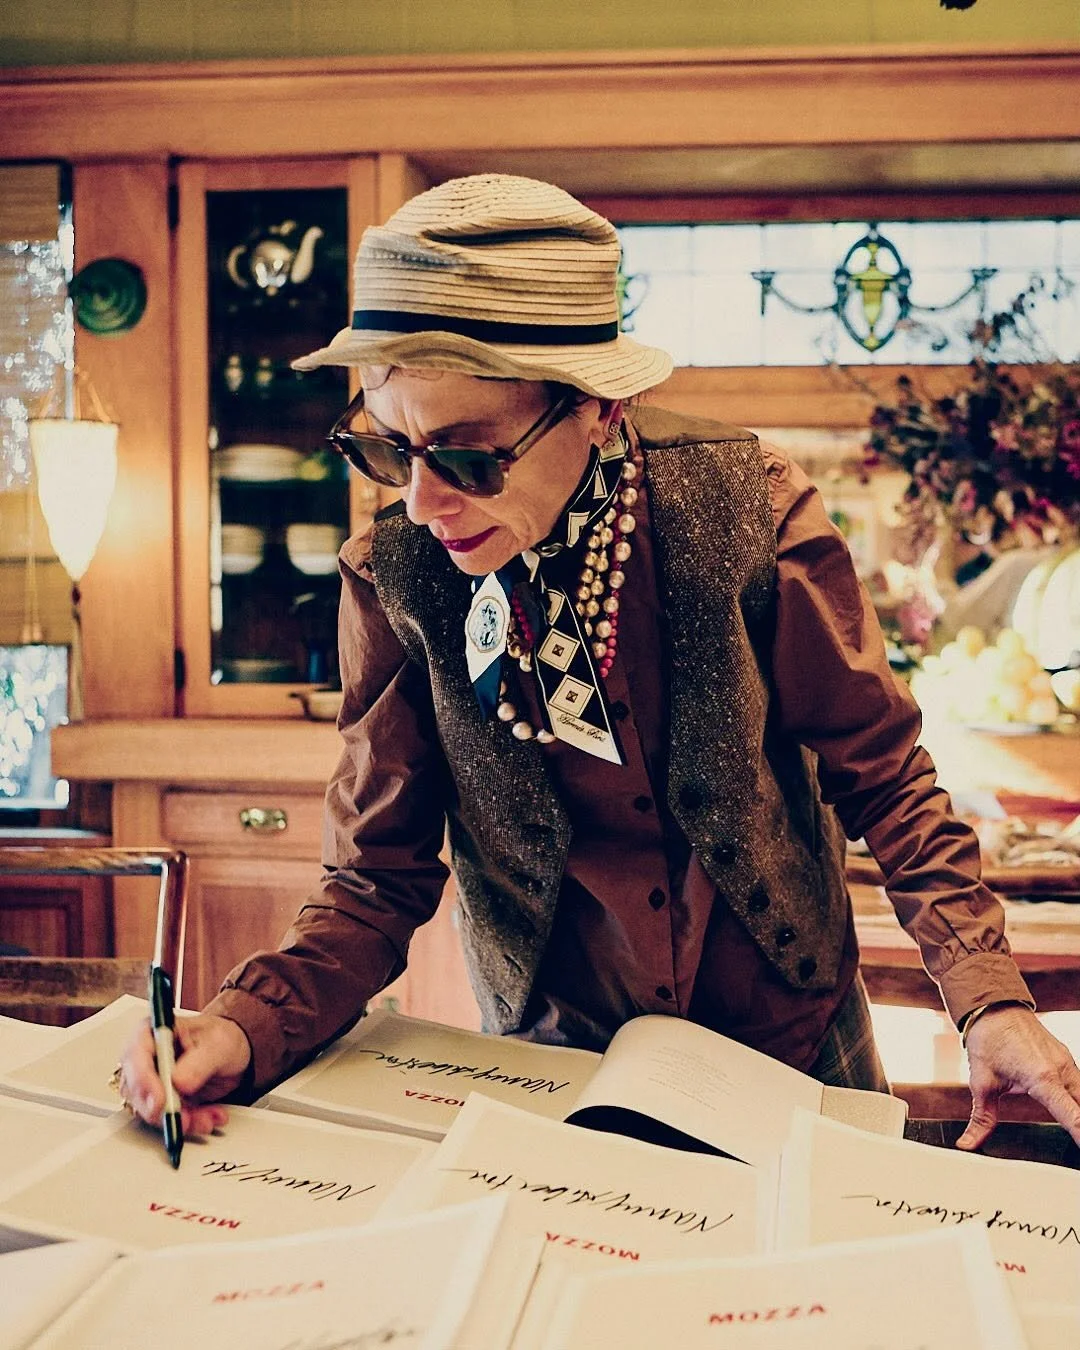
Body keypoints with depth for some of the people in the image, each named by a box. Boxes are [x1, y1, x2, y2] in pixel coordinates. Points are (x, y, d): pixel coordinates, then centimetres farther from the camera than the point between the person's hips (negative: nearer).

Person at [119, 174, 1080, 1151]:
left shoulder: (743, 508, -21)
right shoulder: (394, 579, -18)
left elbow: (885, 778, -10)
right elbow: (378, 882, -11)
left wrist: (990, 998, -22)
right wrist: (246, 1028, -29)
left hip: (793, 1037, 0)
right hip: (559, 1062, 0)